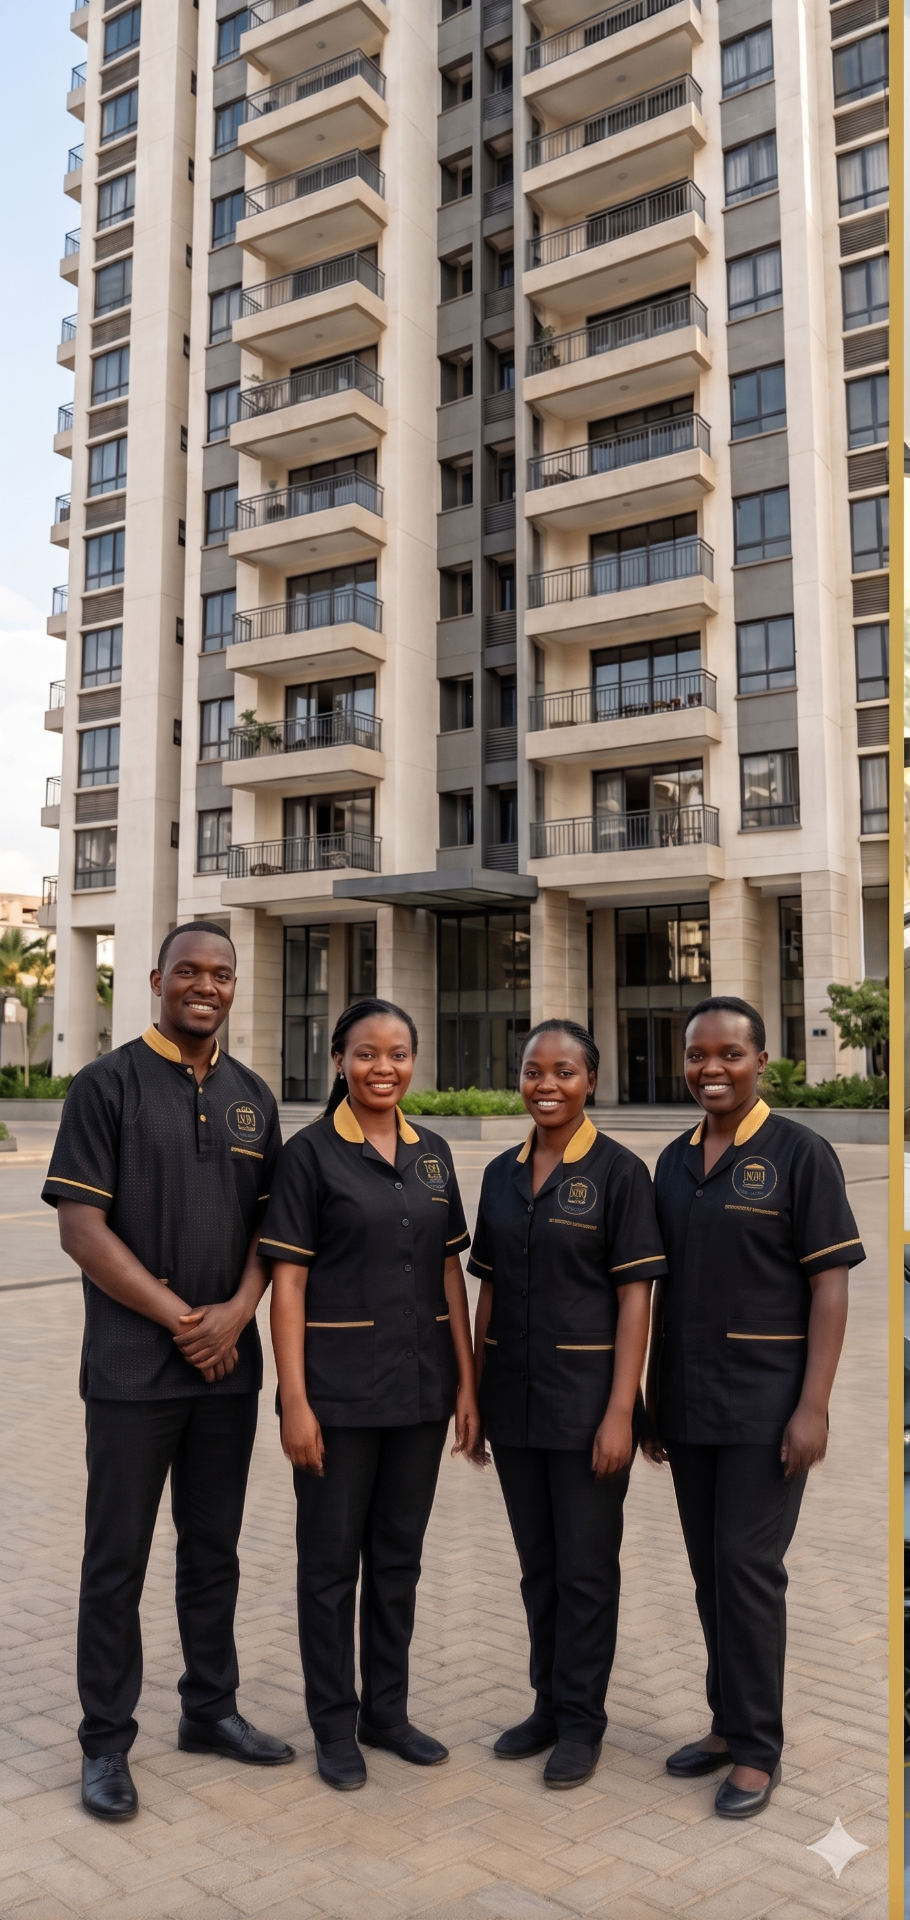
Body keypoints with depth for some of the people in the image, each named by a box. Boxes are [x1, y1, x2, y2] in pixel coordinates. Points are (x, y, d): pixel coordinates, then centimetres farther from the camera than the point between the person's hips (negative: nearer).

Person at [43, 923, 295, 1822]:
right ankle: (106, 1742, 22)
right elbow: (81, 1227, -12)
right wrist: (179, 1318, -14)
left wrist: (236, 1311, -9)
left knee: (214, 1547, 16)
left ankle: (210, 1708, 33)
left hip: (229, 1364, 5)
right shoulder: (108, 1084, -7)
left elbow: (268, 1224, 9)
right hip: (132, 1368, -5)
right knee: (118, 1558, 7)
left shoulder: (252, 1096, 8)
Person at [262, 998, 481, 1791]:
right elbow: (288, 1280, -9)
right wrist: (295, 1402, -13)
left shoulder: (433, 1153, 6)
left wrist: (467, 1383, 4)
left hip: (421, 1387, 4)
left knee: (399, 1555, 16)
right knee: (332, 1559, 9)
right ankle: (334, 1726, 26)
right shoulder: (311, 1153, -8)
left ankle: (387, 1711, 32)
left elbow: (450, 1272, 8)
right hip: (338, 1389, -4)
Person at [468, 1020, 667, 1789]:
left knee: (585, 1566, 7)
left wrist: (620, 1411, -15)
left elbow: (635, 1298, -10)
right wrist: (473, 1392, 7)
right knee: (537, 1565, 16)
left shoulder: (618, 1171, -8)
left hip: (585, 1398, -5)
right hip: (514, 1400, 5)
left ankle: (581, 1722, 23)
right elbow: (489, 1291, 10)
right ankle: (548, 1706, 32)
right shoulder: (502, 1174, 6)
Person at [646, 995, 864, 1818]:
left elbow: (830, 1285, -10)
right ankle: (729, 1722, 29)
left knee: (748, 1565, -1)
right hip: (689, 1406, 5)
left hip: (765, 1406, -5)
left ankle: (757, 1748, 15)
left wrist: (814, 1405, -15)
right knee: (710, 1569, 13)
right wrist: (653, 1394, 12)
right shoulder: (674, 1161, 8)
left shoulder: (799, 1153, -8)